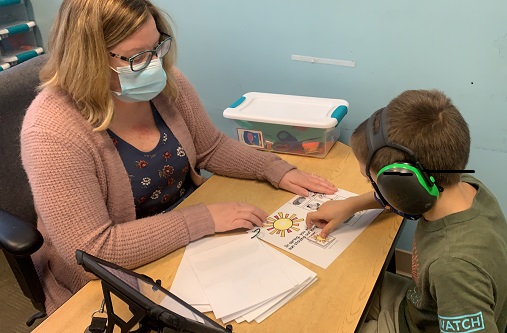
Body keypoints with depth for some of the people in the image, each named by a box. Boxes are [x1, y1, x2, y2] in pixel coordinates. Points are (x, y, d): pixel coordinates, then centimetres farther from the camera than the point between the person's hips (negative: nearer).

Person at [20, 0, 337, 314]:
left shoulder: (166, 82, -9)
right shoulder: (52, 131, -27)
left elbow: (211, 147, 4)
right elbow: (93, 251, -29)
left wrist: (276, 169, -9)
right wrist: (204, 218, -30)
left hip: (192, 241, 6)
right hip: (114, 287, -5)